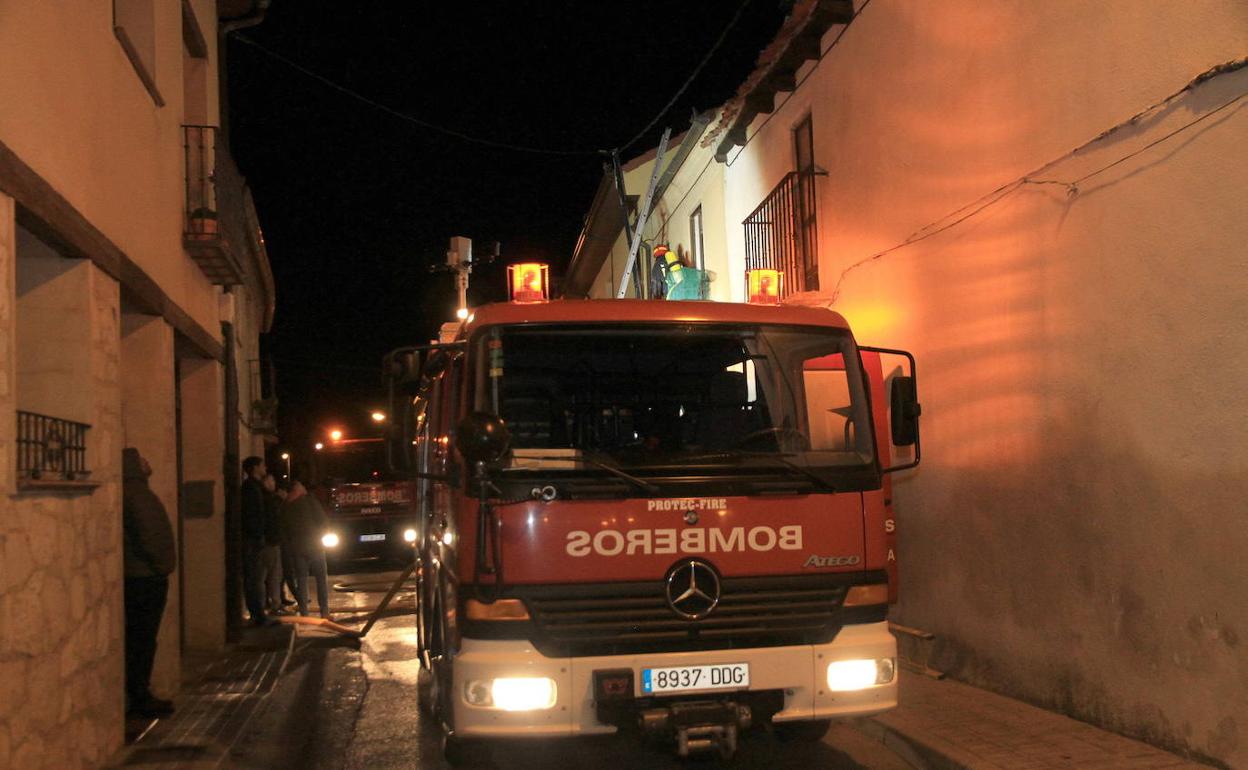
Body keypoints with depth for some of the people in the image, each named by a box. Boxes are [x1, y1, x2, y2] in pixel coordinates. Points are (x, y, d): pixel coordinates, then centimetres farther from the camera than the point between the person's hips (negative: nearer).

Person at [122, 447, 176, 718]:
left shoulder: (136, 492, 15)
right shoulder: (136, 494, -16)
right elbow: (148, 536, -22)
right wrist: (161, 565, -12)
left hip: (140, 577, 10)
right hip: (145, 577, -10)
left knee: (139, 639, 13)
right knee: (142, 639, -4)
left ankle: (138, 696, 18)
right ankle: (140, 698, 1)